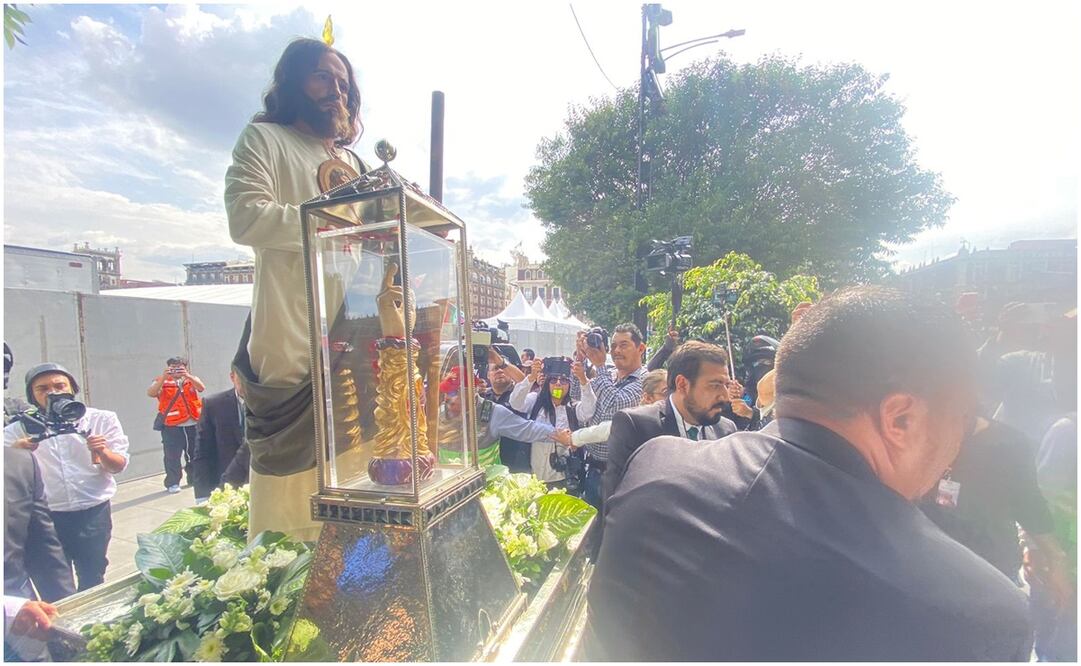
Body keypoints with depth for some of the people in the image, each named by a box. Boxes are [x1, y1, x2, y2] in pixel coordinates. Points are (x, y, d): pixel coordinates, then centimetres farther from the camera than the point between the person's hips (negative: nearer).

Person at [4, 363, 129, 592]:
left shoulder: (101, 420, -3)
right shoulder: (20, 429, -1)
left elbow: (118, 466, -4)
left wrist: (103, 453, -24)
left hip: (93, 515, 0)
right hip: (45, 517, 1)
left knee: (92, 582, 11)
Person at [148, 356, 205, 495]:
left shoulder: (191, 379, 9)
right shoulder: (162, 381, 2)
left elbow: (202, 388, -11)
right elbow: (151, 393, -15)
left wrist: (188, 376, -25)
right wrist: (164, 377, -26)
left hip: (193, 425, 3)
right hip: (171, 426, -2)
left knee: (195, 454, 13)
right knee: (172, 456, -5)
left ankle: (195, 479, 29)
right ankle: (173, 483, 9)